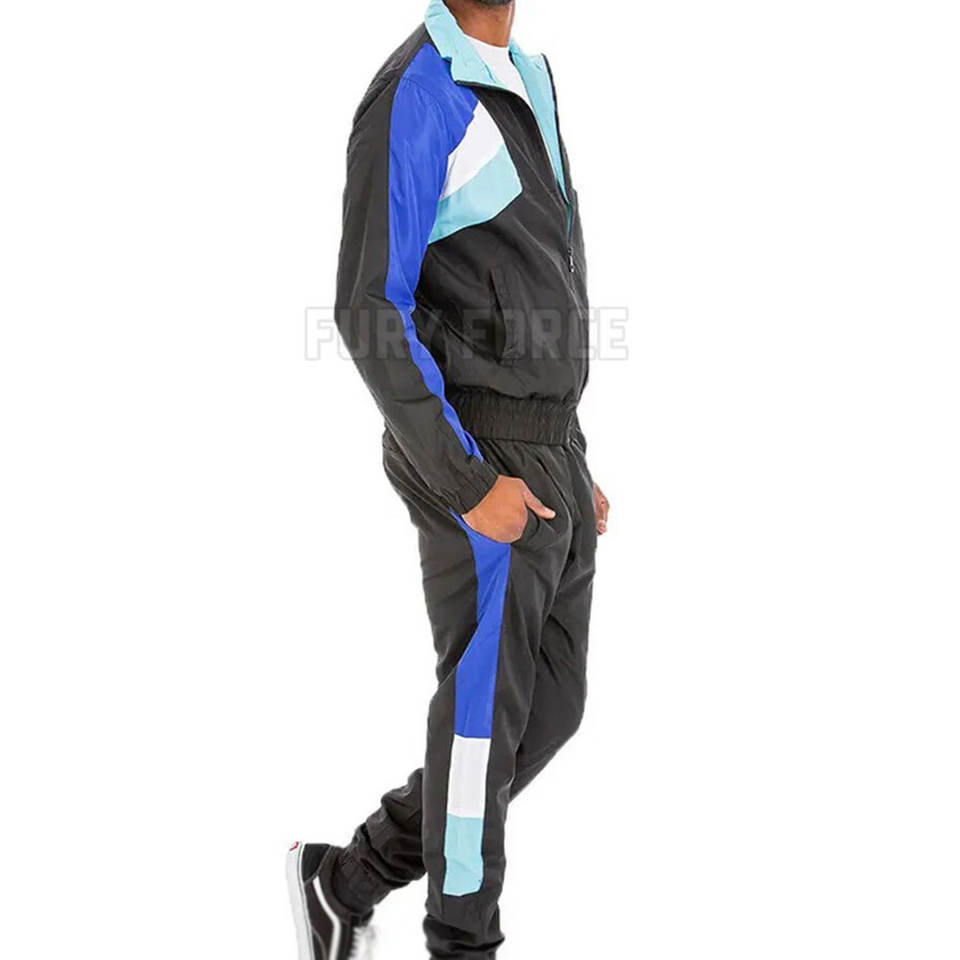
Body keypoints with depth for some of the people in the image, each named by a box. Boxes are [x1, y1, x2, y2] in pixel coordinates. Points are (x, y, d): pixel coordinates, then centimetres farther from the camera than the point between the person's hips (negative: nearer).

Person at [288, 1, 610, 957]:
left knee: (546, 712, 12)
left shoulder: (520, 89, 16)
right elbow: (370, 314, -19)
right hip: (474, 465, -9)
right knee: (486, 717, 0)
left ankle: (347, 881, 23)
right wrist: (468, 486, -21)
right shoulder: (411, 99, -15)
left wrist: (570, 462, 19)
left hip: (541, 459, 9)